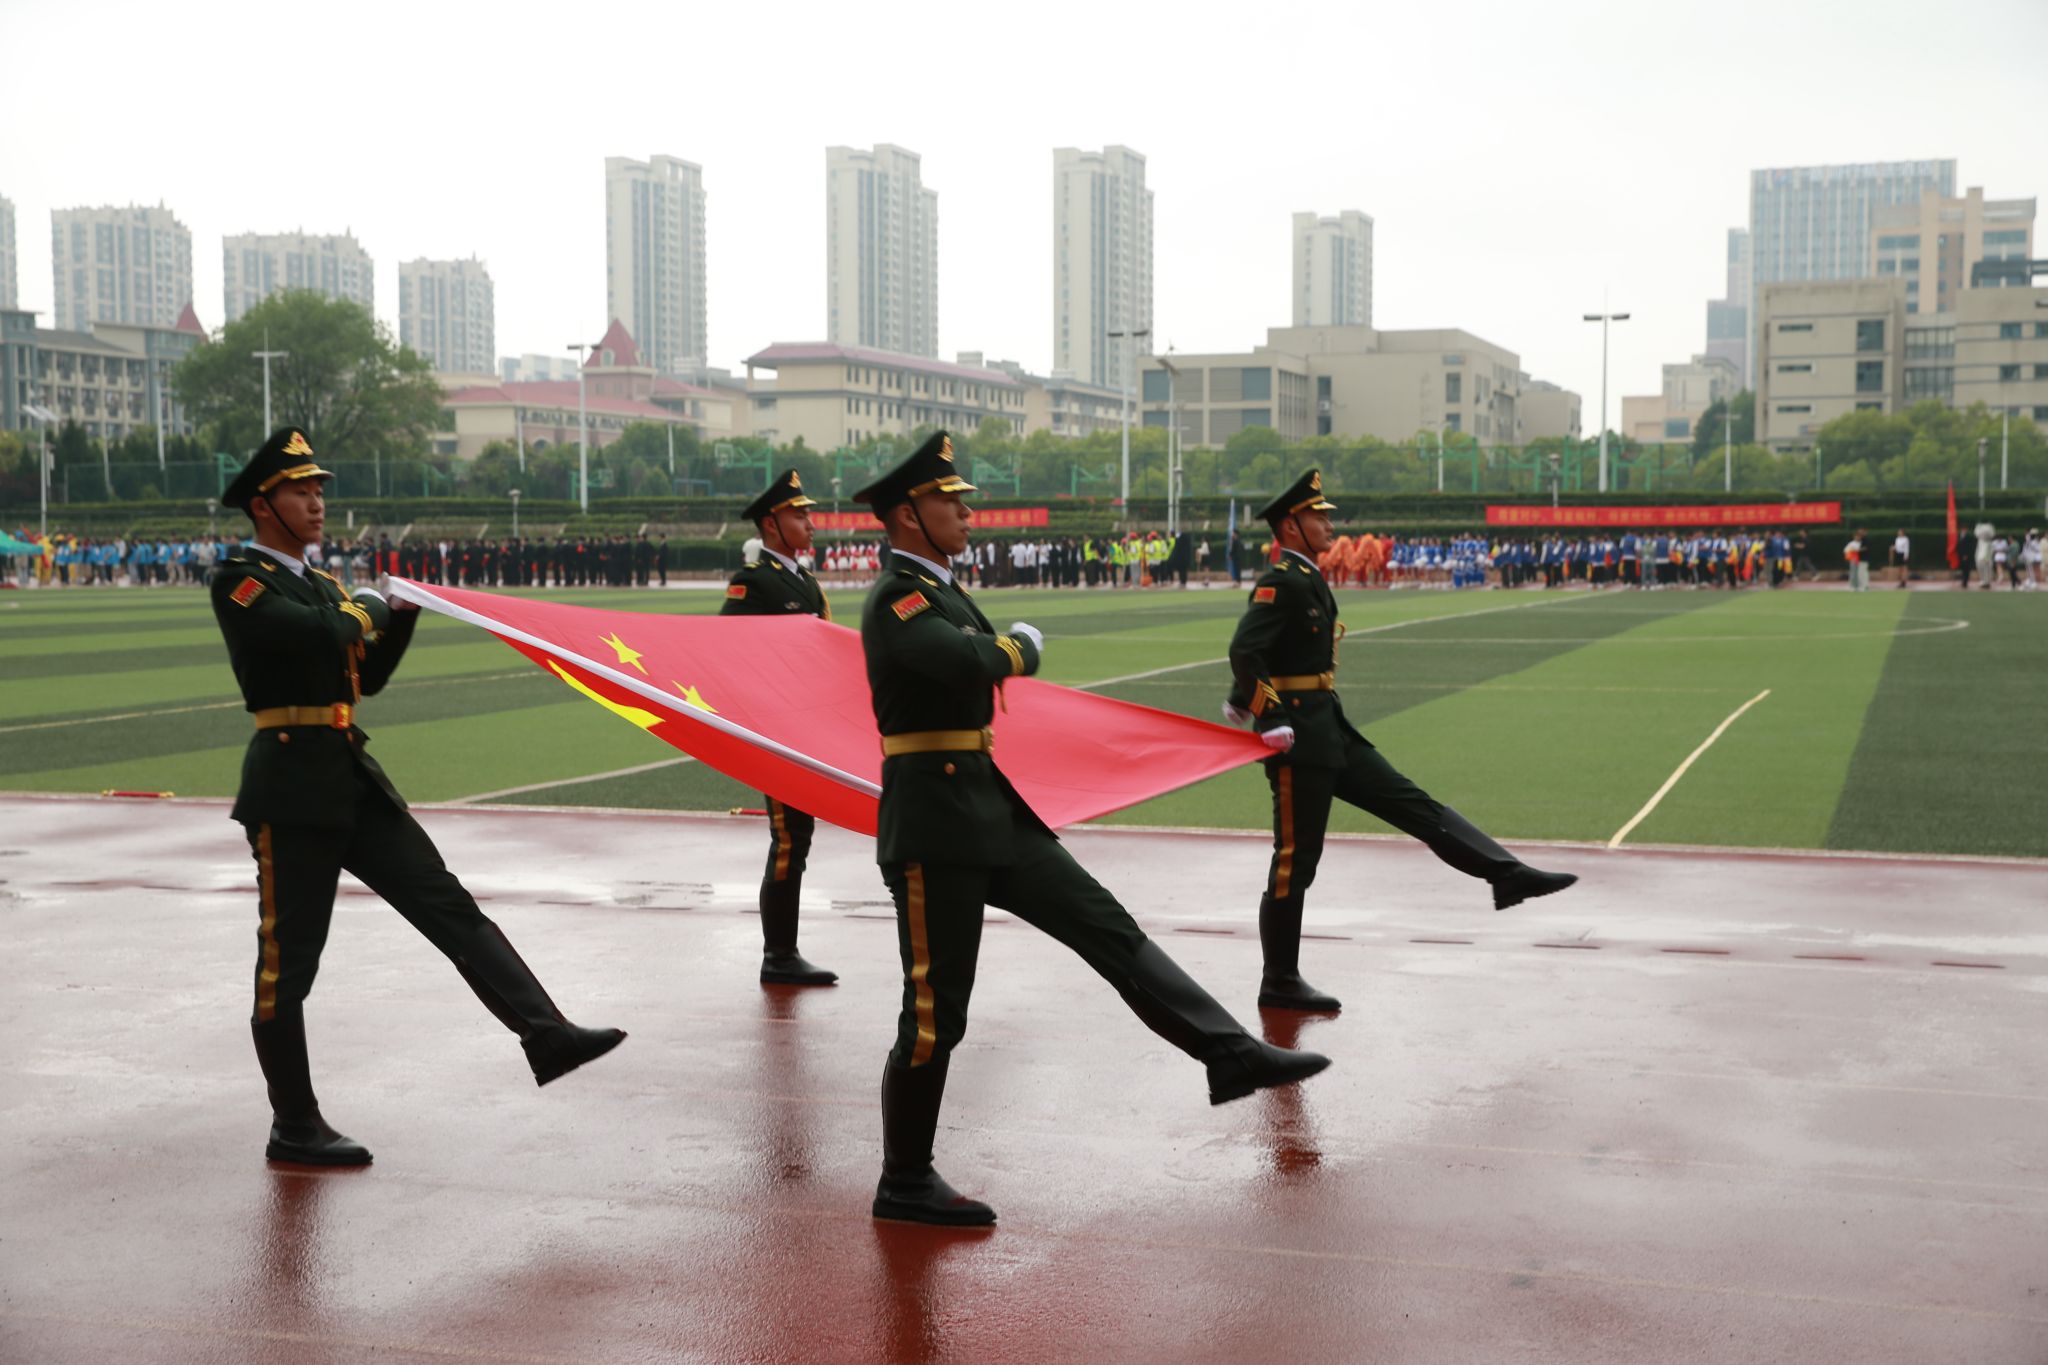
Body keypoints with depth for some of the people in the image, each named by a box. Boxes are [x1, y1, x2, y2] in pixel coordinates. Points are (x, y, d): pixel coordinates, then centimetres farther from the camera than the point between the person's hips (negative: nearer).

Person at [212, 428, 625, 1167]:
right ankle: (295, 1129, 11)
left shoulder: (318, 583, 19)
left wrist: (402, 617, 5)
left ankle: (545, 1035, -9)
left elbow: (367, 677, 20)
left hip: (353, 779, 8)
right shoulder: (238, 581, -7)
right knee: (288, 961, 1)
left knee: (448, 904, -3)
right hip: (292, 786, -8)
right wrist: (363, 607, -4)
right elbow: (320, 635, -24)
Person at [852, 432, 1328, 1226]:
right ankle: (904, 1183, 13)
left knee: (1109, 928, 3)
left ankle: (1230, 1055, 3)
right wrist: (1025, 645, -13)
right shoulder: (894, 600, -16)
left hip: (990, 811, 9)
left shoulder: (938, 591, 15)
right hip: (934, 824, -9)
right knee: (936, 1010, -1)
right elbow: (973, 662, -32)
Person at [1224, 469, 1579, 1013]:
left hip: (1330, 731, 10)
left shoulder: (1307, 580, 15)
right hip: (1298, 738, -10)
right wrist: (1272, 721, -27)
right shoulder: (1281, 582, -14)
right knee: (1296, 858, -2)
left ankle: (1508, 875, 4)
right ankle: (1280, 984, 8)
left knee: (1414, 804, 5)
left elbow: (1255, 651, 22)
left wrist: (1239, 704, 22)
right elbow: (1244, 651, -26)